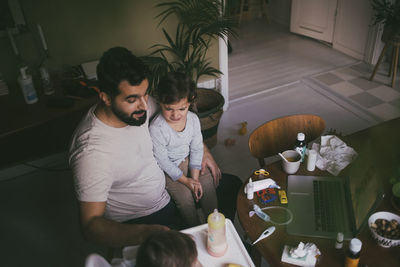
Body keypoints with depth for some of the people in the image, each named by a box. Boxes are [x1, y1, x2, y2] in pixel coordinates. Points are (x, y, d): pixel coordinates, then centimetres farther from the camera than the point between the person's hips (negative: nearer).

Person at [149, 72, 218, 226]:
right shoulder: (156, 128, -28)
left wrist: (195, 178, -11)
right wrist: (185, 180, -18)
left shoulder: (193, 119, -12)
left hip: (188, 160, 5)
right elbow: (163, 161, -21)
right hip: (168, 168, -5)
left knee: (207, 183, -6)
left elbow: (196, 149, -4)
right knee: (184, 195, -16)